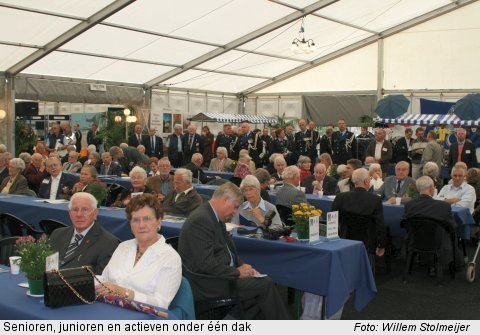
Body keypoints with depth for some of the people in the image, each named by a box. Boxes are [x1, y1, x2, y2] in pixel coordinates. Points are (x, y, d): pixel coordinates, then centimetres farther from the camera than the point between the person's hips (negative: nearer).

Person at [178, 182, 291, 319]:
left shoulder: (215, 218, 12)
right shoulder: (200, 220, -20)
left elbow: (227, 250, 20)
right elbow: (206, 263, -25)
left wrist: (242, 266, 3)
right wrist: (237, 272, -15)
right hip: (207, 283, -10)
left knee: (264, 281, -2)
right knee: (265, 285, -12)